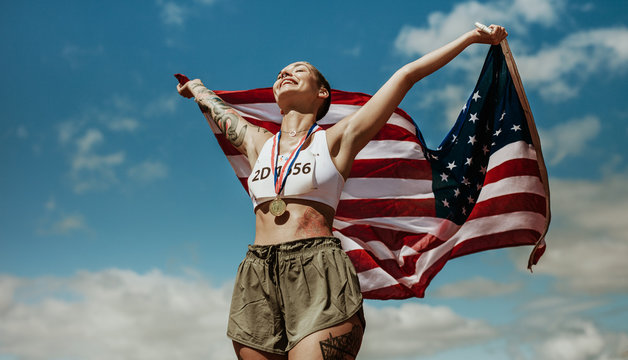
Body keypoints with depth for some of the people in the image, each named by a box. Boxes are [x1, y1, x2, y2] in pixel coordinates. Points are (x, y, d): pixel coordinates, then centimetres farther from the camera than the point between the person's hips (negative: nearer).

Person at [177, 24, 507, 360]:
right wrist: (194, 87, 61)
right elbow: (216, 106, 42)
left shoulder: (336, 140, 8)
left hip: (319, 274, -4)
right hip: (257, 280, 4)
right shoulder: (258, 144, 20)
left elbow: (405, 75, 10)